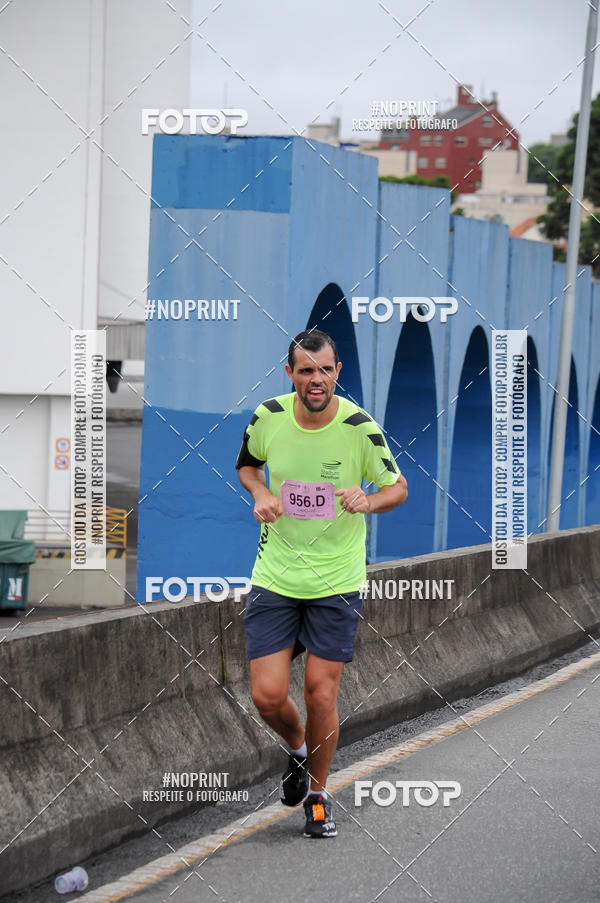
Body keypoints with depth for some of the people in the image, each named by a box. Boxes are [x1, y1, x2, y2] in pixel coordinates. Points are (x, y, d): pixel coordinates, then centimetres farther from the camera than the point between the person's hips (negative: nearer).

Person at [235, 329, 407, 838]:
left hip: (337, 581, -2)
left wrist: (367, 501, -21)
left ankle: (318, 792, 22)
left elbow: (397, 487, 1)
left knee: (321, 692, -2)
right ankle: (299, 750, 30)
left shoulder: (360, 427, -12)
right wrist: (261, 494, -6)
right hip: (275, 579, 2)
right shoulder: (267, 418, -6)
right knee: (267, 695, -4)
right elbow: (247, 464, 15)